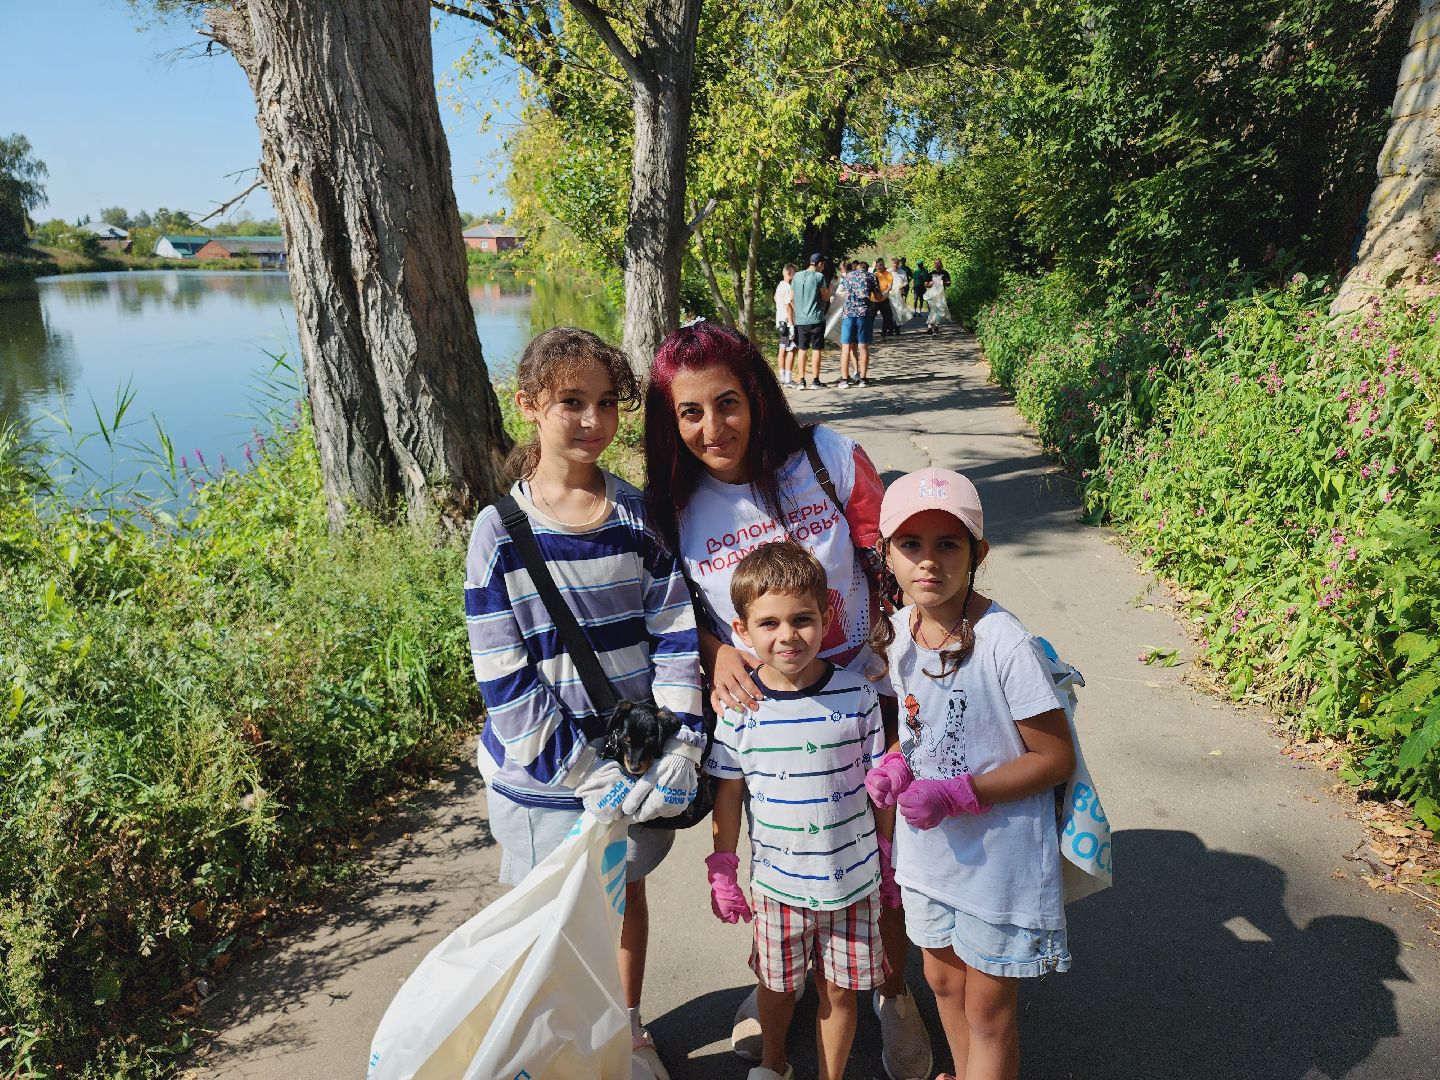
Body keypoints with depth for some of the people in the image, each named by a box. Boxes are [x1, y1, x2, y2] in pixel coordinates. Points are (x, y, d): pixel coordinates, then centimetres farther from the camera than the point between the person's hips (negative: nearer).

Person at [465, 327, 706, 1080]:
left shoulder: (638, 515, -4)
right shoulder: (501, 534, -12)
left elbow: (677, 634, -5)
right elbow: (504, 680, -13)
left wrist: (681, 749, -13)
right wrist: (583, 771, -17)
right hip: (542, 770, -2)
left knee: (626, 889, 21)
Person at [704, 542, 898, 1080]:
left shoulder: (857, 695, -12)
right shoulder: (740, 708, -12)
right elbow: (728, 794, -1)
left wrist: (888, 859, 4)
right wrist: (723, 873, 3)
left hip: (853, 878, 0)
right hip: (776, 880, 1)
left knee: (839, 991, 14)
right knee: (776, 985, 21)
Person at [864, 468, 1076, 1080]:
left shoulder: (1006, 646, -26)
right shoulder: (897, 633, -5)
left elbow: (1055, 759, -18)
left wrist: (955, 794, -25)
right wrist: (893, 765, -11)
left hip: (999, 858, -6)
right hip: (926, 847, 6)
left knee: (987, 1010, 12)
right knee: (943, 980, 26)